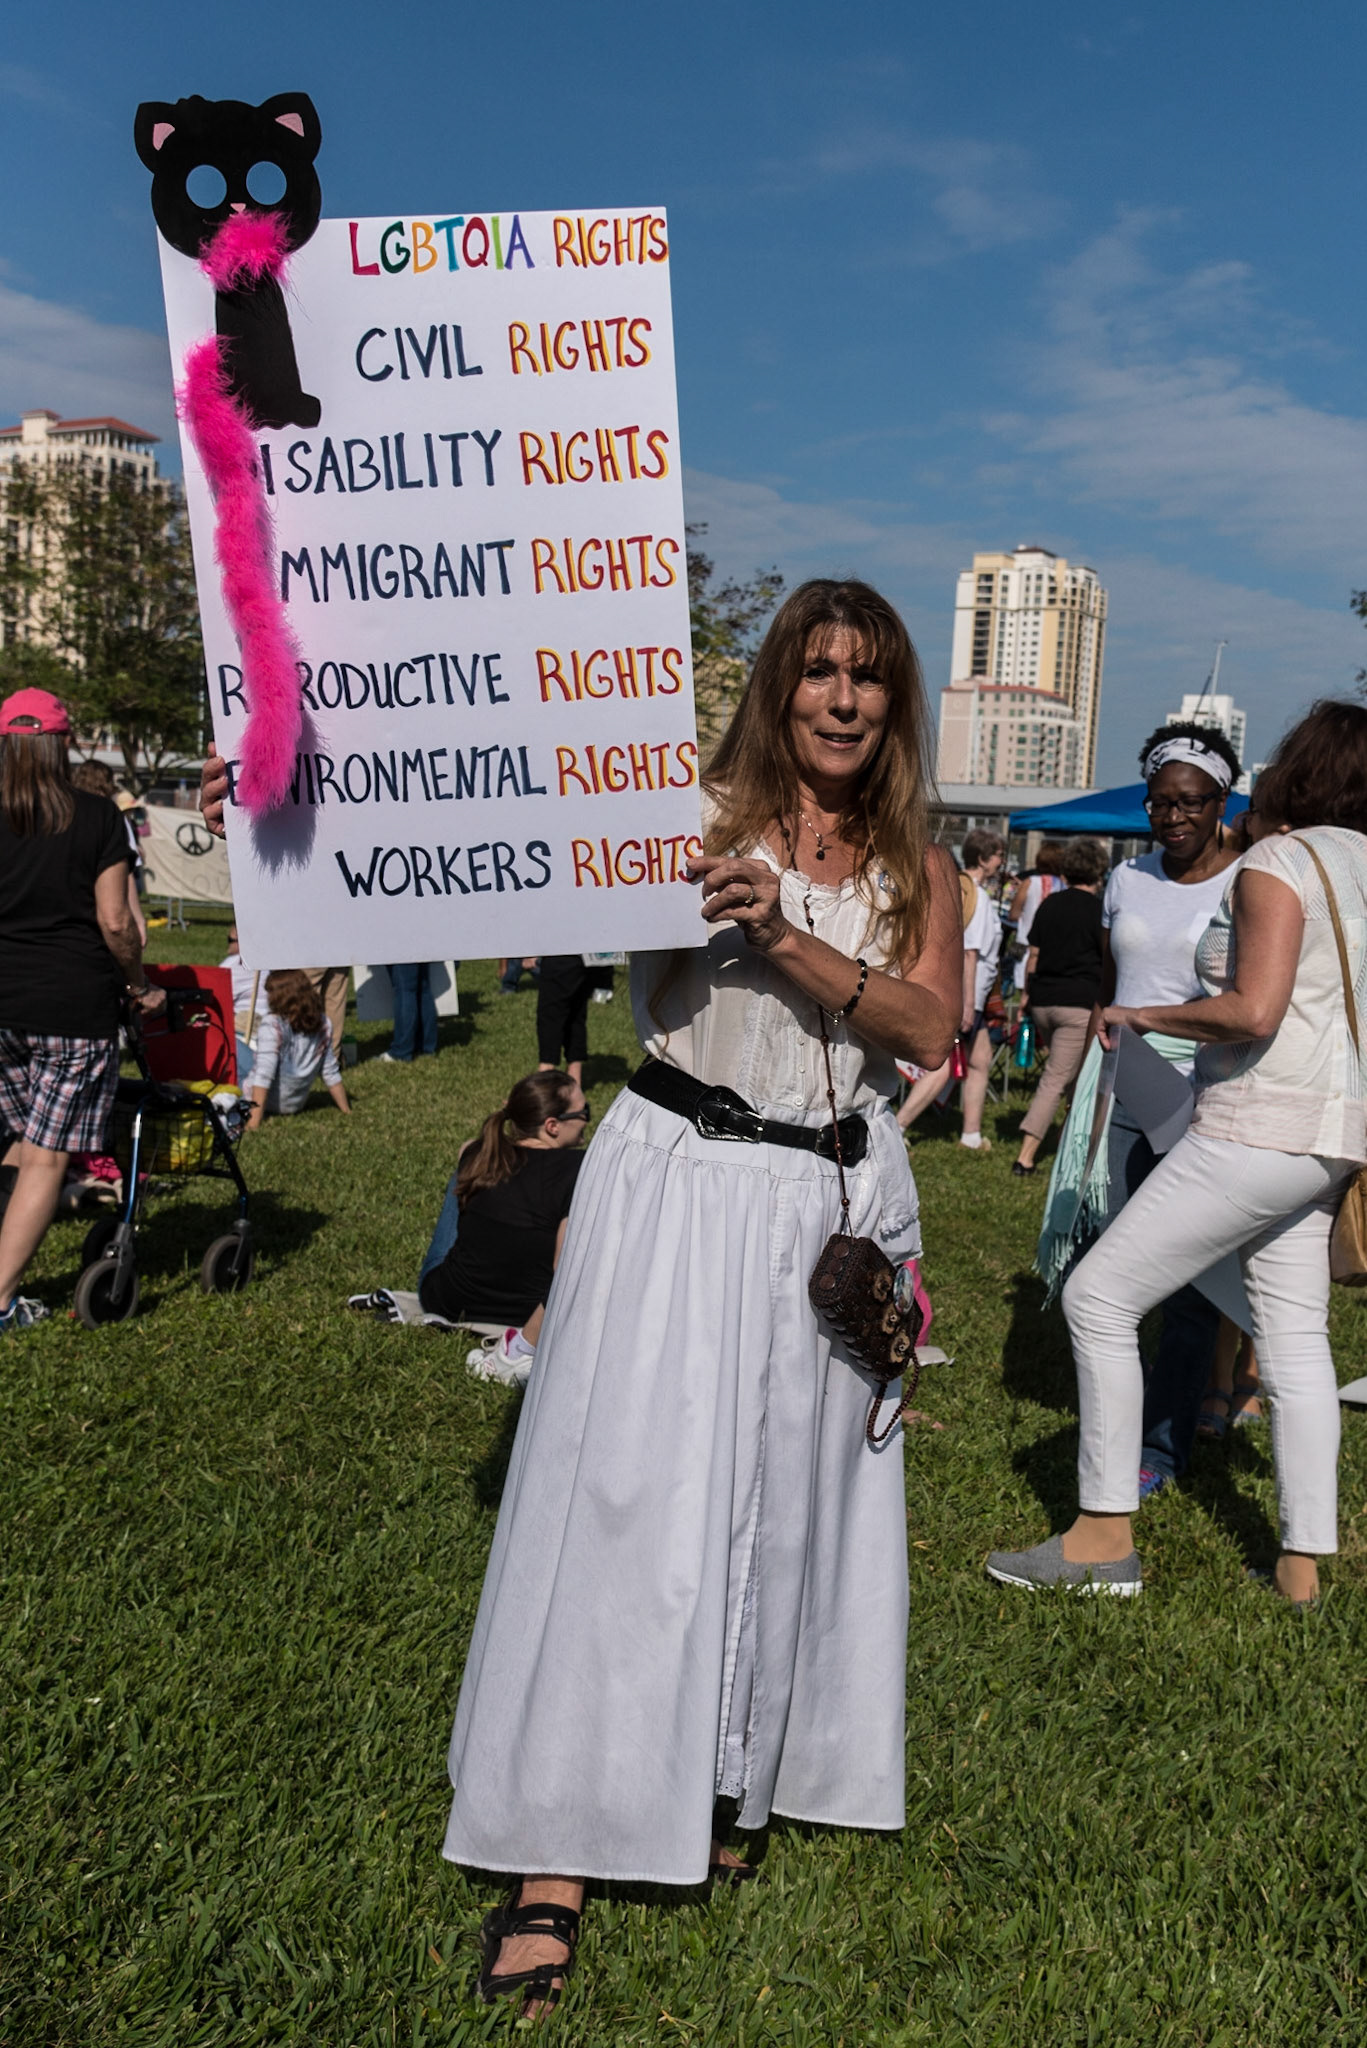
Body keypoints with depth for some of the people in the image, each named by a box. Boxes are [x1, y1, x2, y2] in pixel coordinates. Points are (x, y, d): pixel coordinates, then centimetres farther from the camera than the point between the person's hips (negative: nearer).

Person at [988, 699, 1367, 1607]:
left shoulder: (1276, 861, -12)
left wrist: (1142, 1016, -10)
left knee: (1099, 1294, -4)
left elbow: (1253, 1012, -23)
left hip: (1260, 1131, -9)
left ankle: (1106, 1537, 2)